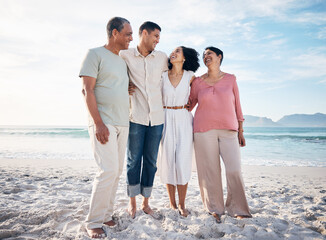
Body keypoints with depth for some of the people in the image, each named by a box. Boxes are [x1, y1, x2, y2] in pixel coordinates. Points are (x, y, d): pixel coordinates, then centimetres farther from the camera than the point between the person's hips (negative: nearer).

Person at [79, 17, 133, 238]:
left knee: (117, 171, 8)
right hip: (103, 122, -7)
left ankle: (106, 214, 20)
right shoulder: (95, 54, -2)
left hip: (123, 123, 8)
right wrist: (99, 123, -18)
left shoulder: (122, 61, 20)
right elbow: (88, 90, -11)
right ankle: (94, 222, 0)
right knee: (109, 170, -14)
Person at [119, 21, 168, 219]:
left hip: (157, 117, 3)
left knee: (151, 162, 8)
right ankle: (132, 203, 20)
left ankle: (146, 203, 21)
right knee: (133, 160, 4)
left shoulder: (162, 58, 10)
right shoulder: (125, 56, 1)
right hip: (136, 117, -2)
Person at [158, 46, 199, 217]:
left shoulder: (190, 76, 3)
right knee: (168, 160, 2)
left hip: (184, 121, -1)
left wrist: (189, 107, 7)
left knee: (183, 162, -5)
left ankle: (182, 205, 8)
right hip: (166, 121, 1)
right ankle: (172, 203, 16)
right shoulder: (162, 76, 5)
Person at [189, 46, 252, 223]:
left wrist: (240, 131, 7)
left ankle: (236, 209, 13)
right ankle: (215, 208, 18)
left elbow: (237, 106, 9)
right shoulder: (198, 82, 8)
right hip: (204, 130, 0)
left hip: (228, 130, 0)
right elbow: (189, 104, 15)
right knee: (210, 170, 2)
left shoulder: (230, 79, 8)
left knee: (234, 170, -6)